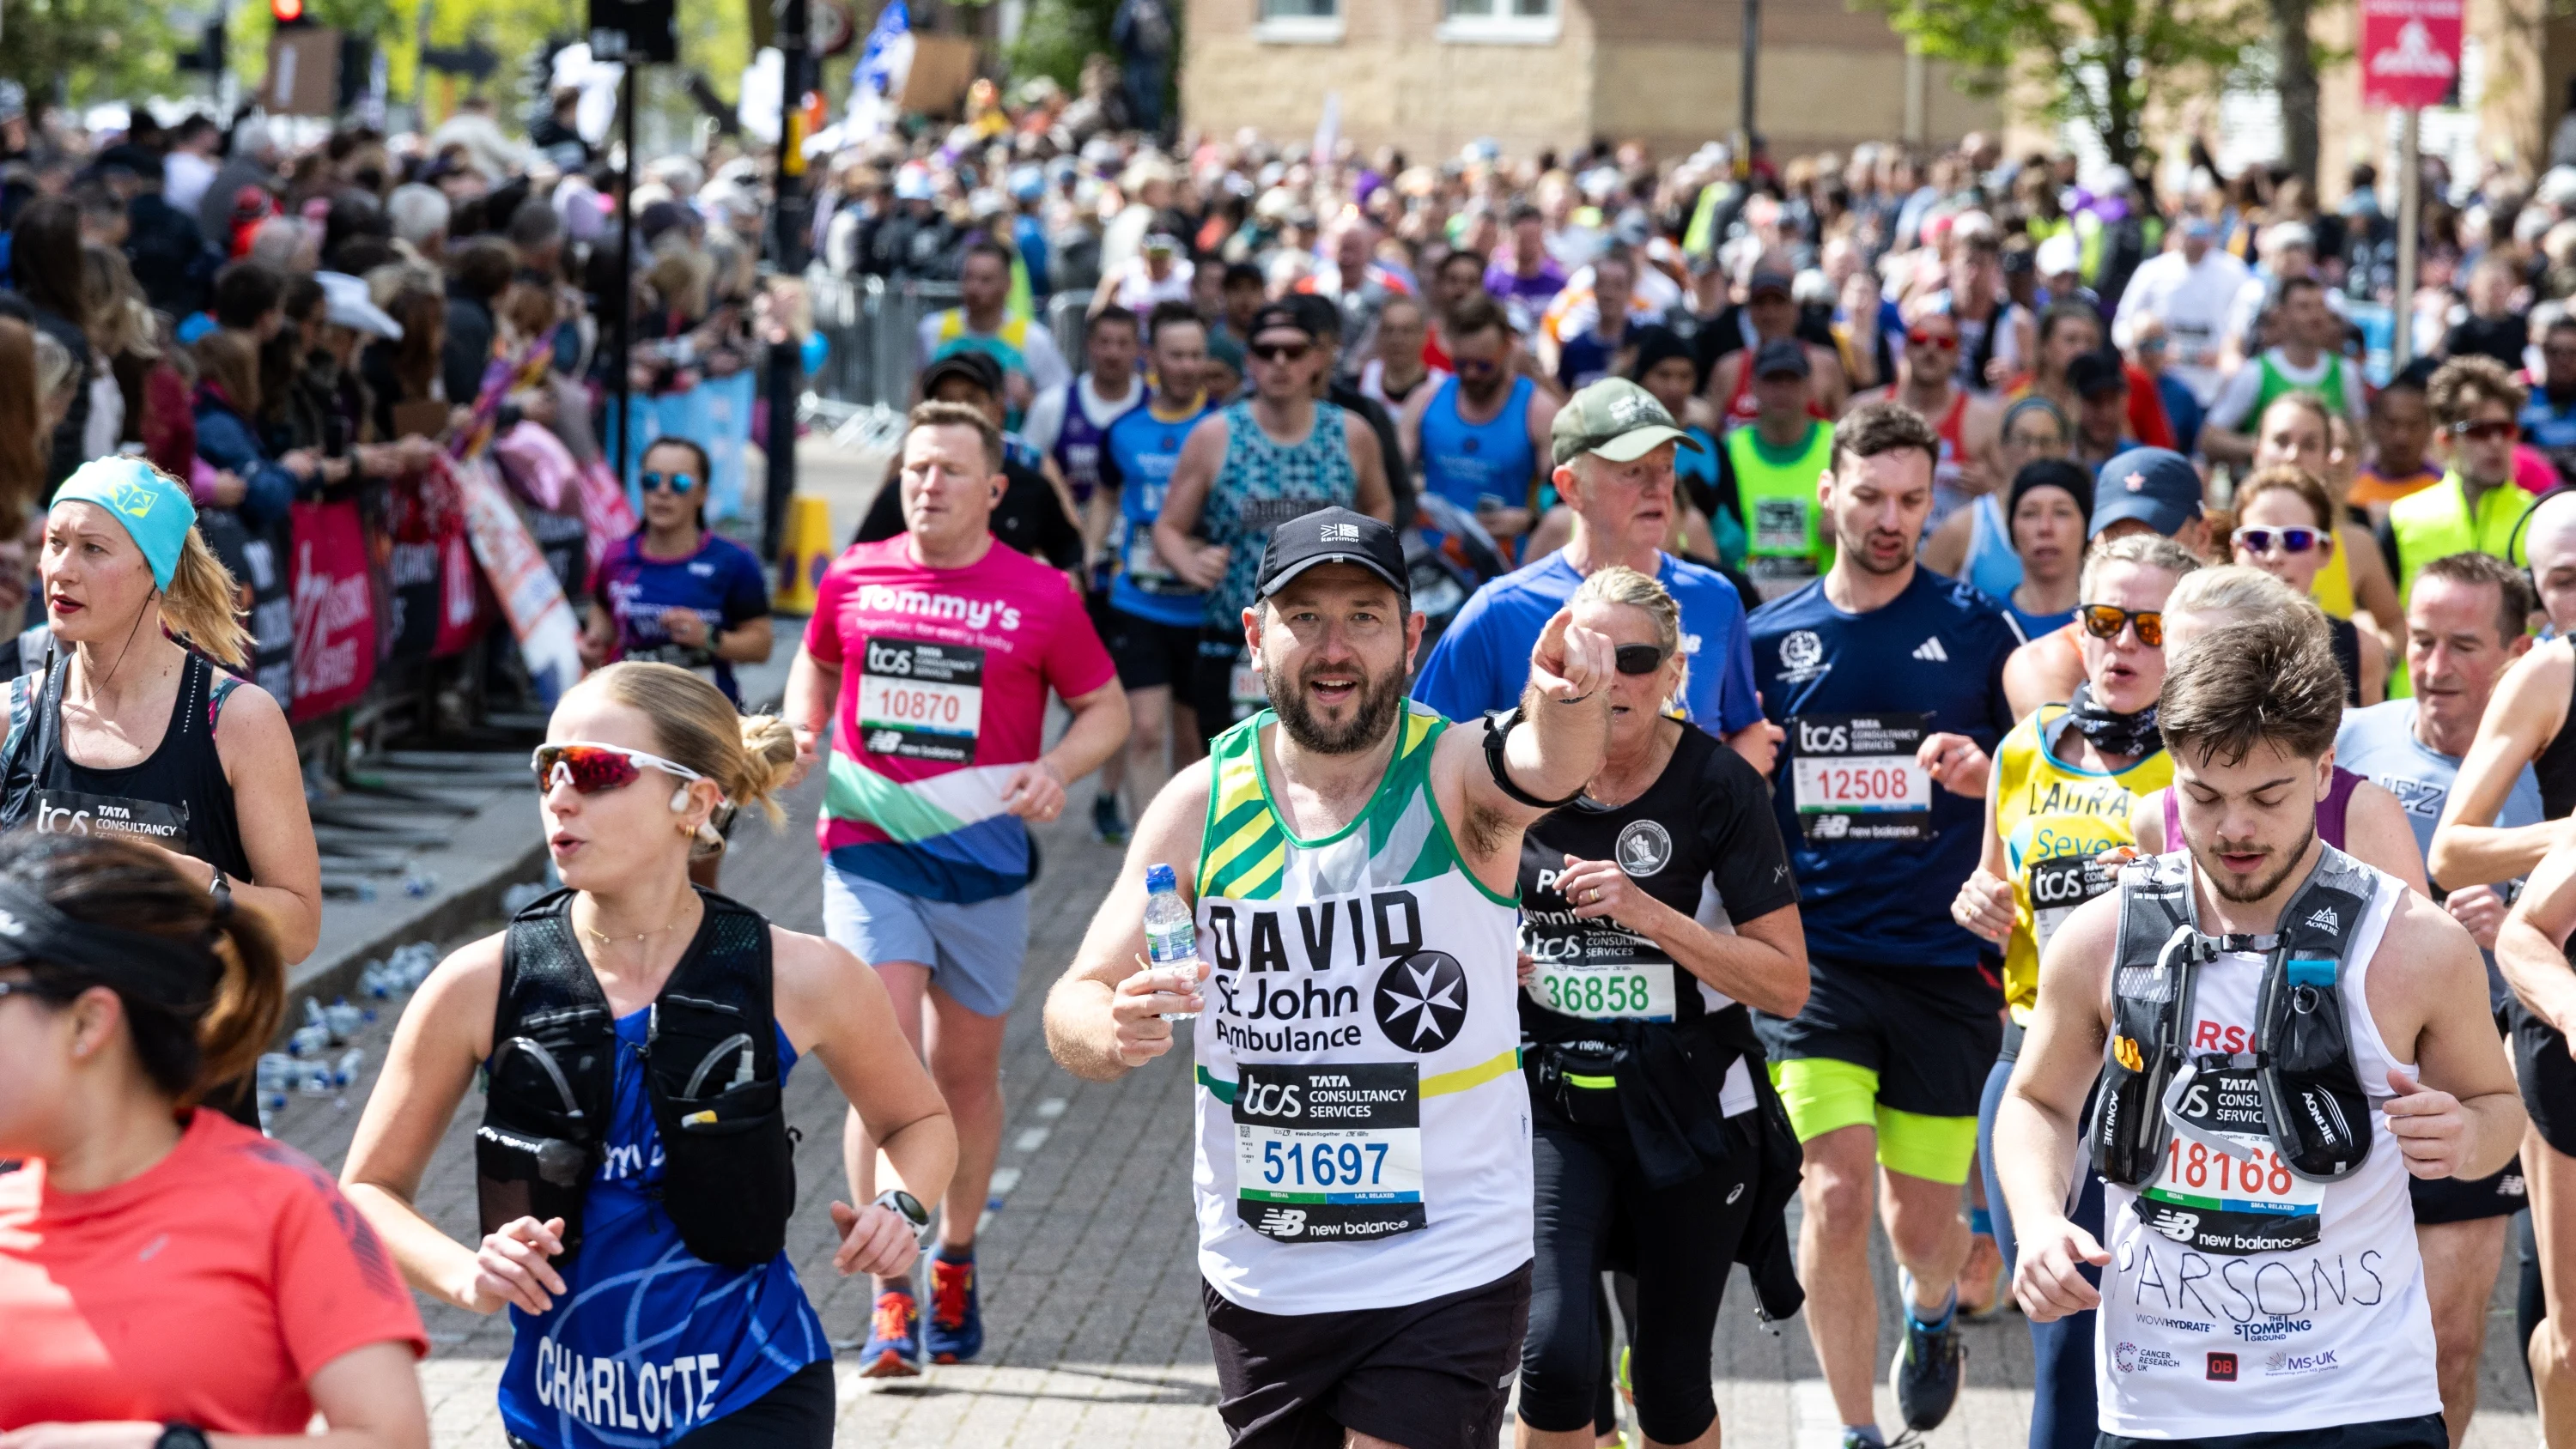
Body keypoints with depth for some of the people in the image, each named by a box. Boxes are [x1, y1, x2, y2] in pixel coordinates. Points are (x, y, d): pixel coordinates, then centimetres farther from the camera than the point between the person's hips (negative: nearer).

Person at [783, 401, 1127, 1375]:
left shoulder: (1040, 597, -3)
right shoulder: (851, 579, 3)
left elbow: (1106, 707, 6)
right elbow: (815, 663, 23)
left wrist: (1056, 770, -12)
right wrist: (803, 727, 3)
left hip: (984, 861, 0)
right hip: (868, 854, 0)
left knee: (967, 1072, 12)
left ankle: (955, 1266, 33)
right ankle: (890, 1301, -10)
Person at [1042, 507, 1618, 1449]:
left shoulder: (1457, 777, -10)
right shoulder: (1202, 804, -3)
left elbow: (1540, 770, -35)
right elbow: (1072, 1008, -4)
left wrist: (1568, 708, -59)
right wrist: (1112, 1031, -28)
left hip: (1448, 1274, -3)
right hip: (1254, 1279, 4)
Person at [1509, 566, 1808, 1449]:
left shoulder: (1719, 787, -11)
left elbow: (1787, 984, -13)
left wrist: (1648, 913, -22)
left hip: (1690, 1112, -1)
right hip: (1553, 1103, 1)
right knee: (1555, 1356, -18)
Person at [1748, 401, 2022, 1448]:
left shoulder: (1976, 630, 2)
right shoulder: (1772, 638, 6)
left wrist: (1985, 774, -12)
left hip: (1947, 962, 0)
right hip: (1816, 958, 0)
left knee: (1922, 1220, 7)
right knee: (1836, 1194, -14)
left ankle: (1931, 1312, 43)